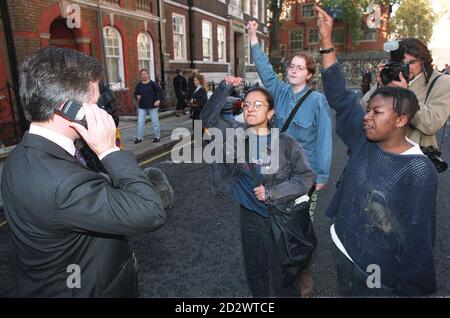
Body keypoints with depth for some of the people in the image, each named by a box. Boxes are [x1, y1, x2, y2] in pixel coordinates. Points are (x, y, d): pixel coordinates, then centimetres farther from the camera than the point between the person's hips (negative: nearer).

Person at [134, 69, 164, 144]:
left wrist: (159, 100, -19)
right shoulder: (139, 85, 4)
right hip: (142, 107, 3)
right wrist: (137, 96, -6)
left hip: (152, 106, -3)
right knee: (140, 122, 2)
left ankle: (157, 137, 17)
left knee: (155, 122, 4)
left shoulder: (152, 84, -7)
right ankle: (139, 138, 10)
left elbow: (161, 91, -8)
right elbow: (135, 93, 16)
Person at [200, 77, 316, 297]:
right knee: (254, 270, 21)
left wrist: (272, 193, -20)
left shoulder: (286, 144, -14)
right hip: (248, 213, 4)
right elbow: (208, 118, -1)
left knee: (281, 272, 10)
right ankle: (259, 294, 46)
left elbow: (306, 177, -12)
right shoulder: (237, 132, -3)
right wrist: (225, 88, -12)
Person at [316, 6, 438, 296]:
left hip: (379, 276, -6)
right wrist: (327, 41, -11)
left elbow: (418, 239, -17)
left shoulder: (419, 171, -22)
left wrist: (409, 290, -10)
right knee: (345, 293, 25)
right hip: (343, 253, 6)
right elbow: (340, 96, -7)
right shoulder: (365, 139, -6)